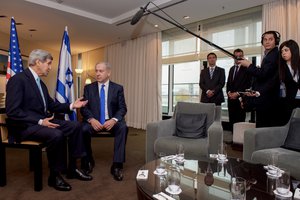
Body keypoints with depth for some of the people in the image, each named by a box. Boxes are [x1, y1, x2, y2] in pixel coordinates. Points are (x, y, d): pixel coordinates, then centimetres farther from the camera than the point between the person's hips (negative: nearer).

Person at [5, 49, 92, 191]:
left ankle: (72, 168, 3)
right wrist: (40, 121, -23)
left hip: (42, 121, 9)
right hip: (26, 126, -9)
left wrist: (71, 106, 3)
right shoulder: (18, 79, -12)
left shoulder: (40, 83, 14)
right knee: (57, 134, -33)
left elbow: (51, 105, 18)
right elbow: (12, 111, -19)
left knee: (75, 126, -6)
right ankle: (54, 176, -9)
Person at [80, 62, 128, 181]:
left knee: (123, 127, -32)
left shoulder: (118, 88, 5)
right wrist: (91, 119, -20)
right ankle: (88, 161, -2)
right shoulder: (88, 88, 8)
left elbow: (122, 108, -2)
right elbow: (84, 107, 0)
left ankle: (117, 165, -23)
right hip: (94, 121, 1)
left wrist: (114, 120, -23)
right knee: (83, 129, -30)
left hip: (111, 121, -1)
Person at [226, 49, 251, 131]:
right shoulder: (232, 68, 20)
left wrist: (238, 93, -13)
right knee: (232, 120, 6)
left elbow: (248, 84, -8)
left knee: (240, 120, -5)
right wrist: (229, 92, 1)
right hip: (231, 98, 6)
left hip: (240, 98, -5)